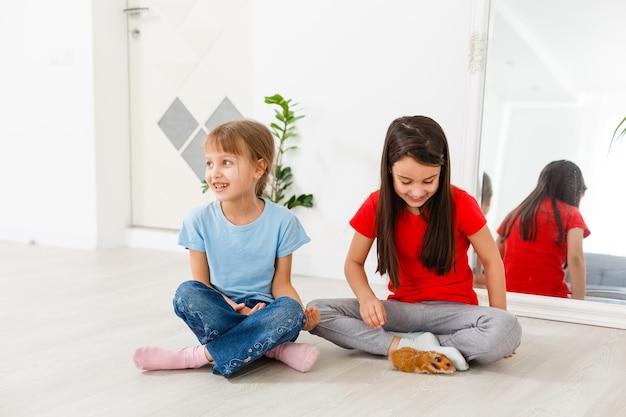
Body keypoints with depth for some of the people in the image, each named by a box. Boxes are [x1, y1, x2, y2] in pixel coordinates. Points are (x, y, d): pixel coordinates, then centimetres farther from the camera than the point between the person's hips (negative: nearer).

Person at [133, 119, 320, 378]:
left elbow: (281, 284, -2)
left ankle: (201, 355, -23)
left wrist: (303, 315, -22)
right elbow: (200, 283, -3)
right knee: (186, 293, -28)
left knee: (290, 311, -33)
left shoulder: (282, 221, -7)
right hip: (221, 315, 1)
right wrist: (233, 308, -21)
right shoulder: (199, 220, -5)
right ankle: (273, 348, -22)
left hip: (265, 314, 0)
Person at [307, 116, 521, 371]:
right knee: (316, 312, -21)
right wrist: (367, 298, -19)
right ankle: (414, 347, -25)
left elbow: (492, 260, -3)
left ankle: (409, 345, -21)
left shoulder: (460, 204, -12)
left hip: (452, 310, -2)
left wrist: (499, 322, -10)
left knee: (508, 331, -35)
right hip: (401, 309, 2)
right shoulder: (376, 206, -7)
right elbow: (354, 263, 2)